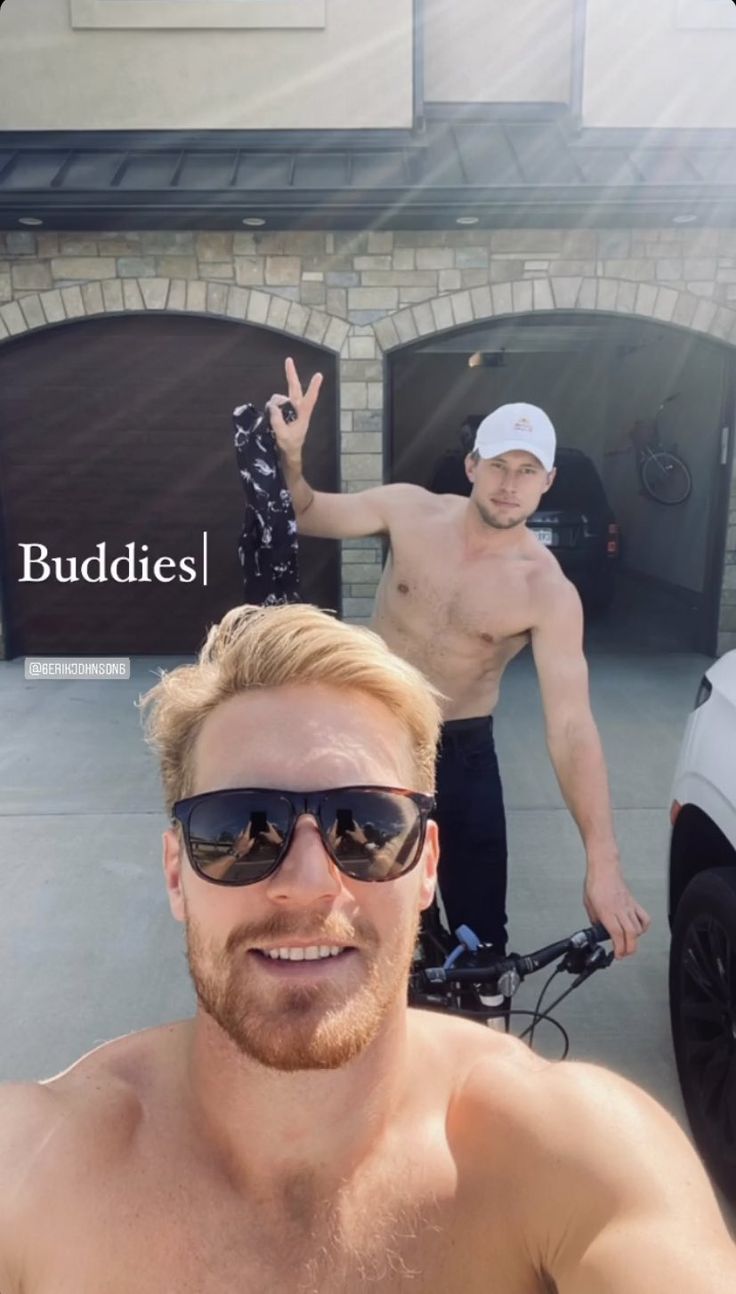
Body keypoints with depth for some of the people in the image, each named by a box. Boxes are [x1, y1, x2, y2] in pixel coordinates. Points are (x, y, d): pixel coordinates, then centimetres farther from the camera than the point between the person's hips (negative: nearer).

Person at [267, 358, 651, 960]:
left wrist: (603, 865, -33)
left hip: (460, 753, -2)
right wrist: (289, 455, -25)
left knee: (481, 930, 7)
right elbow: (302, 515, -1)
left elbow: (571, 727, -26)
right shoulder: (410, 509, -12)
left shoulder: (549, 592, -20)